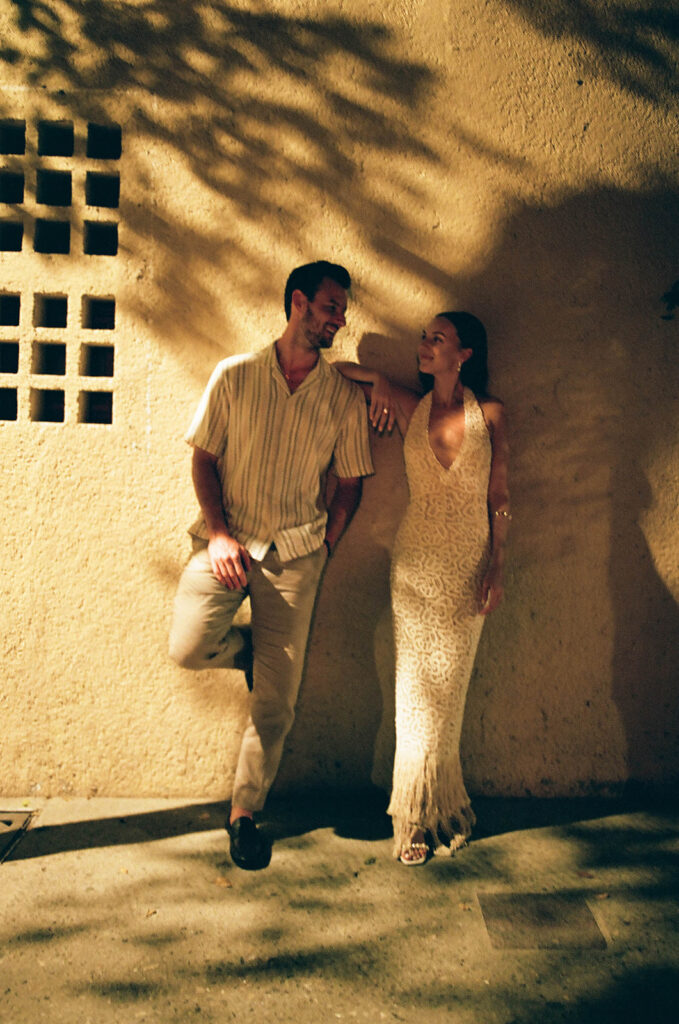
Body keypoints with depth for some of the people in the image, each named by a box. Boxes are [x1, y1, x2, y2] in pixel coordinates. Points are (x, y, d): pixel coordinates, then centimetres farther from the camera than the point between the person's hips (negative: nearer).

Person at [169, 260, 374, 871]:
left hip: (296, 552, 0)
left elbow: (351, 483, 9)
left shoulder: (345, 396, 3)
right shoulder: (234, 375, 2)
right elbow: (204, 456, 3)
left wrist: (320, 551, 1)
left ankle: (245, 813, 20)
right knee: (189, 646, -22)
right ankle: (252, 651, 14)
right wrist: (218, 533, -8)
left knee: (276, 701, -1)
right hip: (226, 540, 0)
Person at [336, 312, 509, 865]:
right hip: (417, 561, 0)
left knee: (450, 685, 7)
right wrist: (378, 381, -4)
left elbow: (499, 496, 3)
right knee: (419, 687, 2)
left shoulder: (489, 412, 1)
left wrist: (497, 567, -1)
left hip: (471, 562, 0)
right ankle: (419, 817, 14)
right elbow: (338, 368, 13)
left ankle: (444, 809, 23)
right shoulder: (408, 406, 4)